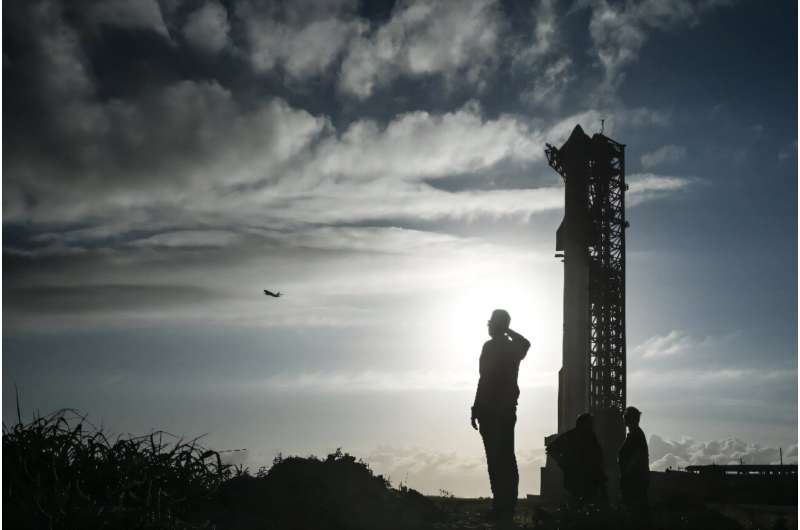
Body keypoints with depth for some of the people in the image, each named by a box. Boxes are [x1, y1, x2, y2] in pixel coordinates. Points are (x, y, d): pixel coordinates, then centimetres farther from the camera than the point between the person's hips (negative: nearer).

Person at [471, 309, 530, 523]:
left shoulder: (490, 346, -11)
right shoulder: (513, 347, 11)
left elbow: (485, 379, -17)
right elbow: (526, 343, 36)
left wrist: (476, 410, -14)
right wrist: (508, 330, 26)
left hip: (491, 409, -8)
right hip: (508, 408, 8)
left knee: (495, 458, -8)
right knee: (507, 457, 11)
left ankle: (501, 508, -10)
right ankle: (508, 506, 14)